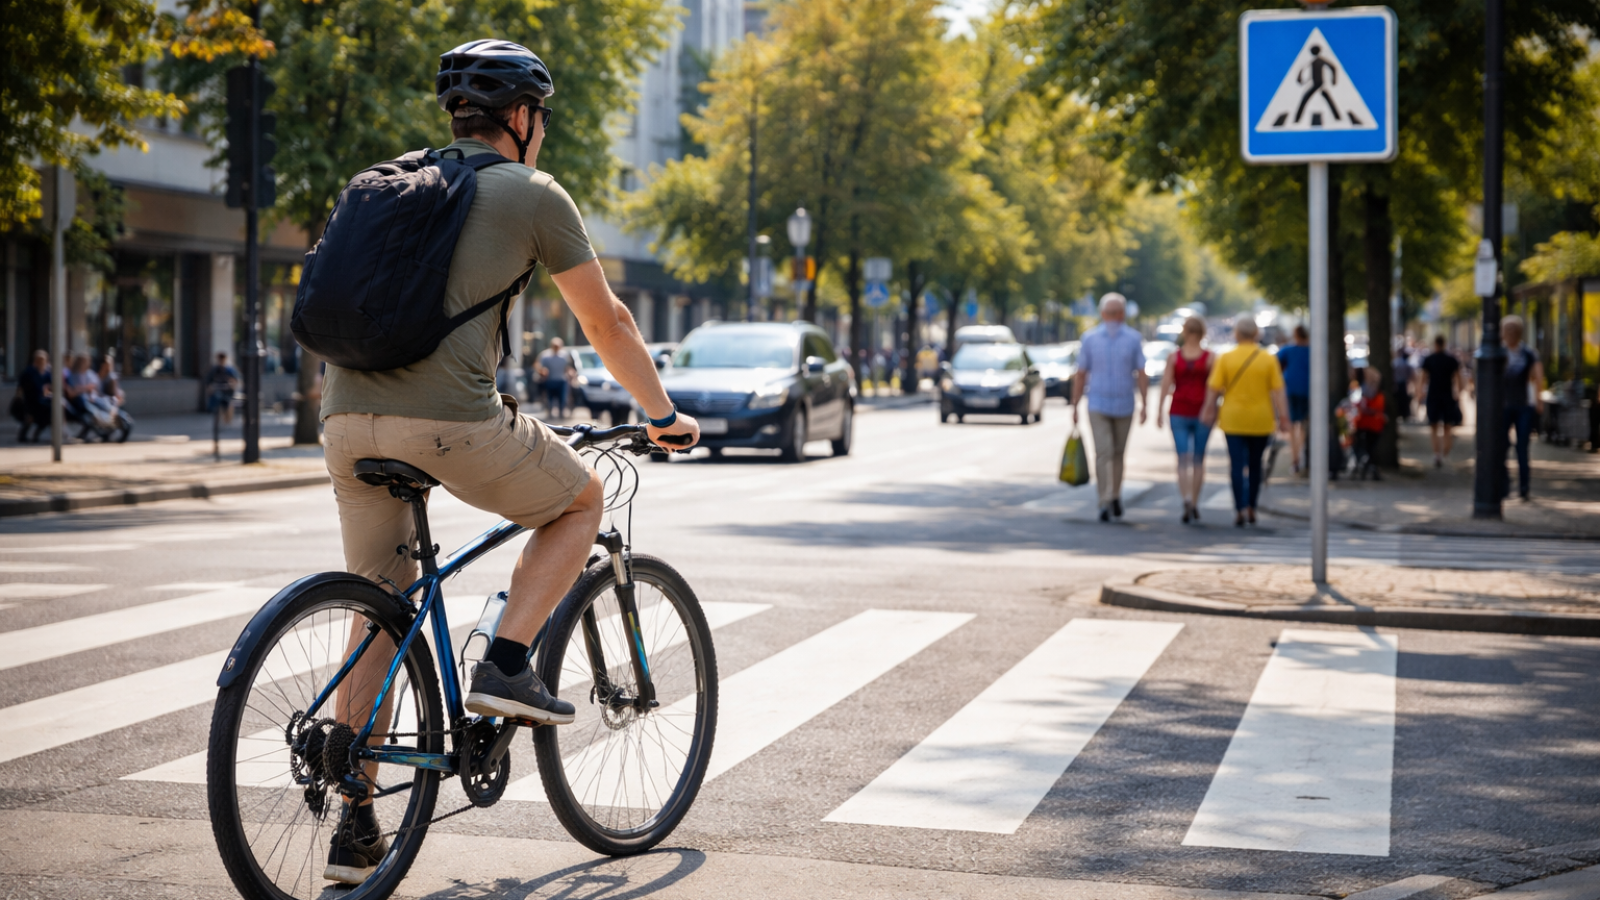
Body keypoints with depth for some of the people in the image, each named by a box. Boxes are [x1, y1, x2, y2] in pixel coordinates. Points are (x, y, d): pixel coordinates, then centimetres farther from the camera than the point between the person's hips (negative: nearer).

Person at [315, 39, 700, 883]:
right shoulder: (533, 194, 7)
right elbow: (606, 322, 11)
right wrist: (663, 416, 24)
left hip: (348, 419, 6)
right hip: (450, 418, -6)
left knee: (379, 616, 16)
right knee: (582, 499, 21)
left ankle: (356, 829, 16)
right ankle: (505, 664, 7)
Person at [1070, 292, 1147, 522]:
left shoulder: (1089, 338, -4)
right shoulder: (1133, 338, -4)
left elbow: (1080, 375, -2)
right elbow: (1141, 374, -7)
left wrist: (1075, 406, 4)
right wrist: (1144, 405, -4)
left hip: (1097, 405, -1)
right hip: (1124, 406, 1)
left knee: (1103, 454, -5)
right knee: (1118, 453, 18)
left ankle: (1106, 502, -17)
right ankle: (1115, 497, 21)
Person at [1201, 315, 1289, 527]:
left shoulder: (1226, 358, -4)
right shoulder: (1268, 359, -3)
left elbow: (1214, 389, -4)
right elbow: (1277, 391, -5)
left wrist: (1209, 410, 8)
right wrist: (1283, 417, -1)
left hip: (1234, 420, -1)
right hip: (1261, 421, 1)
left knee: (1237, 465, -1)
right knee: (1255, 464, 16)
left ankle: (1240, 510, -11)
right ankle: (1251, 508, 22)